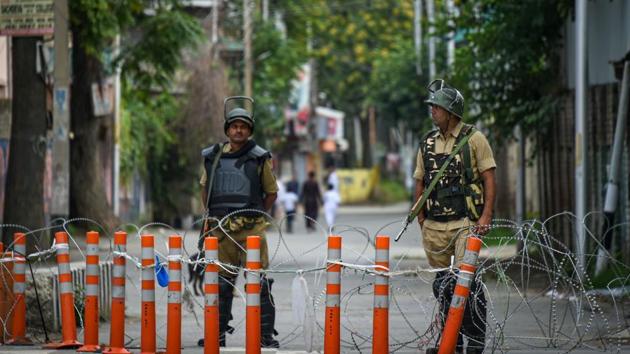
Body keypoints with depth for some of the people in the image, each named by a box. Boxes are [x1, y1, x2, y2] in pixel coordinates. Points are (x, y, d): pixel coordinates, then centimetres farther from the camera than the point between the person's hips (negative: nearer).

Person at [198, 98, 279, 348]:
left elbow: (271, 193, 12)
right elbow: (205, 188, 24)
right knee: (221, 282, 10)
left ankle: (266, 334, -3)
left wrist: (254, 215, 8)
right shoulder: (212, 157, 9)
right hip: (221, 230, 3)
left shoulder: (259, 158, 2)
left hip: (251, 229, -3)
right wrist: (210, 216, 19)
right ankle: (218, 333, 19)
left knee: (259, 282, -7)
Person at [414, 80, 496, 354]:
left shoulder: (474, 138, -1)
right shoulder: (427, 143, 12)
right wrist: (421, 218, 11)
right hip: (434, 227, 5)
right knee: (443, 285, 9)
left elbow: (489, 177, -3)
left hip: (465, 222, -5)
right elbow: (420, 182, 18)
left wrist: (486, 216, -11)